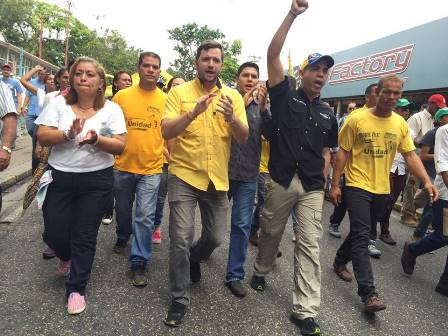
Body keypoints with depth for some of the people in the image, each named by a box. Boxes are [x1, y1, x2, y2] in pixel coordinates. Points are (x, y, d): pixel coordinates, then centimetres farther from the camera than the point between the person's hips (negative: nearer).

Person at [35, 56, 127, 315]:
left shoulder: (111, 109, -2)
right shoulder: (59, 104, 2)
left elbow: (120, 146, -7)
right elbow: (42, 137, -5)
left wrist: (96, 139, -25)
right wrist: (68, 133, -24)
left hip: (97, 180, -1)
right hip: (60, 178, 2)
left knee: (85, 236, 5)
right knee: (53, 233, 7)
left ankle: (77, 289, 22)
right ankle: (67, 257, 44)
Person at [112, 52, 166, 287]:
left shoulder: (165, 100, -2)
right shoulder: (122, 96, -2)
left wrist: (166, 150, -6)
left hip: (151, 168, -1)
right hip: (122, 165, 2)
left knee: (145, 217, -3)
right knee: (122, 210, 20)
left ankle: (139, 261, 11)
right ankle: (123, 238, 49)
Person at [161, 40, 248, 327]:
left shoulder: (233, 96, 4)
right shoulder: (179, 92, -3)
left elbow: (244, 138, -3)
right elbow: (166, 132, -13)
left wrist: (231, 117, -24)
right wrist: (194, 112, -28)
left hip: (217, 178, 3)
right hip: (184, 176, -2)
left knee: (216, 237, 12)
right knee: (181, 239, -3)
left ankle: (193, 259, 47)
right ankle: (180, 299, 17)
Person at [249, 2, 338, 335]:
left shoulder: (327, 114, 11)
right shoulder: (285, 96, 0)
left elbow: (326, 152, 17)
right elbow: (273, 54, -9)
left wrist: (323, 182, 7)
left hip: (312, 187, 3)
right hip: (281, 181, -2)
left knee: (310, 245, 0)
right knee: (271, 232, 13)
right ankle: (261, 270, 43)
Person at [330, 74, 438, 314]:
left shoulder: (401, 124, 4)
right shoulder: (357, 119, -9)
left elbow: (410, 155, 4)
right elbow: (343, 153, -7)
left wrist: (426, 181, -10)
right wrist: (334, 185, -9)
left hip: (382, 190, 5)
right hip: (357, 187, -5)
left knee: (360, 233, 17)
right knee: (361, 236, -8)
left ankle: (340, 262, 40)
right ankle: (368, 293, -6)